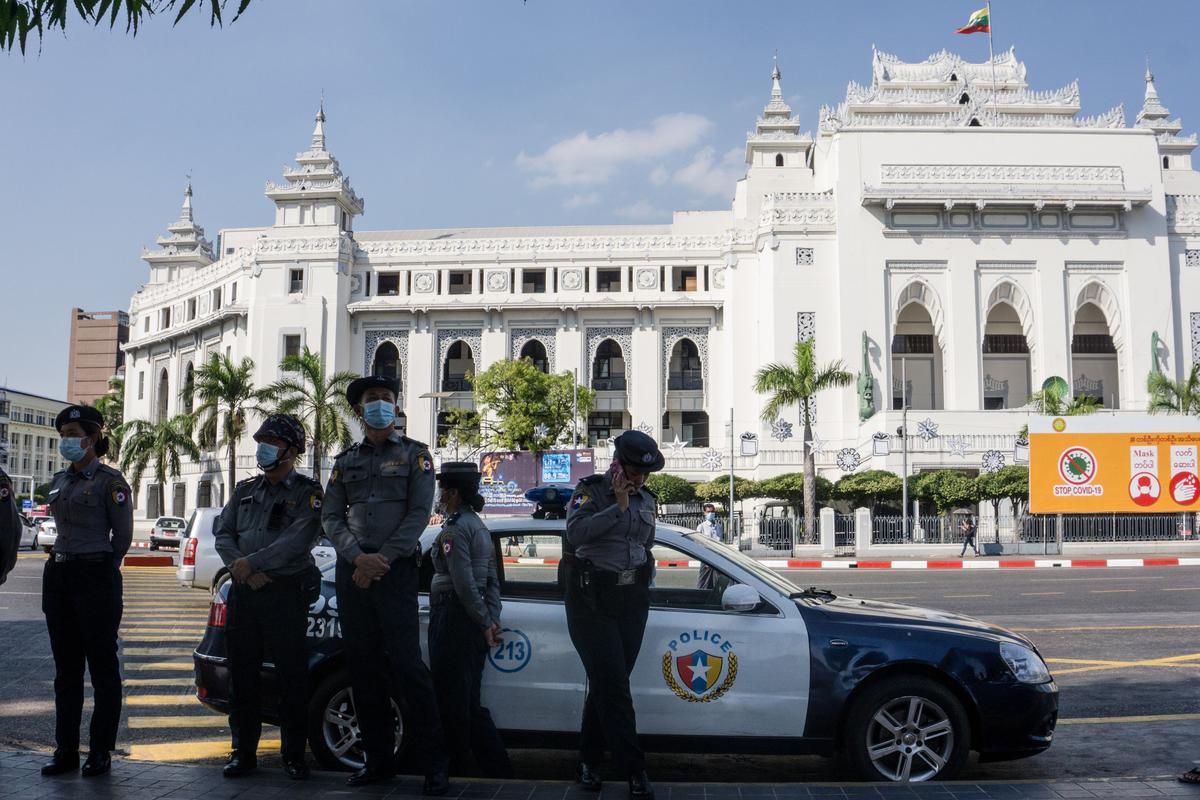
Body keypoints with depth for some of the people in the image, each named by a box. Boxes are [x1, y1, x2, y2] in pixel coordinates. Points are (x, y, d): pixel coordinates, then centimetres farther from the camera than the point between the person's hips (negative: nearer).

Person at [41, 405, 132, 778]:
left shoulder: (110, 481, -7)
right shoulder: (59, 481, 13)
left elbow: (123, 536, -5)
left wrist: (100, 570, 1)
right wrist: (64, 562, 11)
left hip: (95, 577, -7)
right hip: (58, 576, 7)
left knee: (102, 668, 1)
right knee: (66, 669, 11)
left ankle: (101, 752, 7)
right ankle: (66, 750, 18)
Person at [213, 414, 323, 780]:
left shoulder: (307, 493, -1)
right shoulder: (245, 490, 16)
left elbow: (297, 541, -15)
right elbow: (223, 533, 8)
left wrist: (252, 562, -16)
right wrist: (243, 569, -8)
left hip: (286, 594, -5)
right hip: (243, 593, 5)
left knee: (292, 677, -1)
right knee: (242, 675, 8)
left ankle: (294, 756, 8)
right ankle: (243, 752, 18)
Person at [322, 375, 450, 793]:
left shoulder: (414, 454, 5)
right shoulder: (346, 460, 15)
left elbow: (419, 513, -4)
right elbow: (330, 516, 7)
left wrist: (383, 560, -13)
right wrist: (358, 557, -11)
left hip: (396, 568, -4)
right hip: (352, 570, 4)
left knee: (407, 665, -10)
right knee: (363, 668, 6)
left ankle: (434, 764, -5)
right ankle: (378, 758, 15)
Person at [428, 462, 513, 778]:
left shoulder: (455, 529, -13)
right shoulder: (480, 527, 17)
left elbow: (463, 583, -20)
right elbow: (492, 580, 17)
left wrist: (485, 623, -15)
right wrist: (492, 619, 11)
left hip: (454, 618, -9)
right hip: (474, 620, 9)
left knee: (453, 701, -1)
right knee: (469, 702, 14)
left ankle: (456, 768, 6)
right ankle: (497, 769, 14)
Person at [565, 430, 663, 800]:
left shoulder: (646, 499, 13)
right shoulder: (591, 491, -5)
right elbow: (576, 532, -23)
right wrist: (618, 506, -21)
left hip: (633, 601, 6)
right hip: (592, 601, -5)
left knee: (607, 684, 8)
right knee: (613, 685, -10)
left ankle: (588, 761, 19)